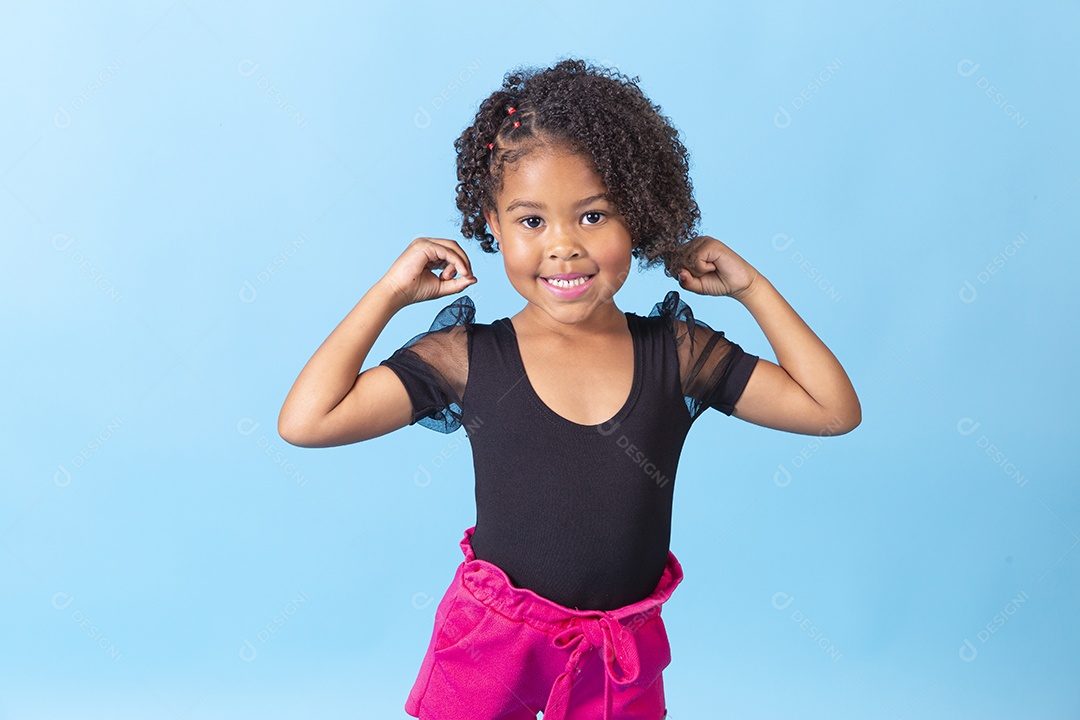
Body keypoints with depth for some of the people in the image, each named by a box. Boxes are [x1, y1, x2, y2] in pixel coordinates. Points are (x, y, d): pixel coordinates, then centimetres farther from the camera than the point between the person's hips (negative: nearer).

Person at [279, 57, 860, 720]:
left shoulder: (678, 353, -7)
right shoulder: (469, 359, -12)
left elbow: (835, 409, -5)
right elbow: (305, 421, -17)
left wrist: (750, 286, -7)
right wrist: (391, 292, -13)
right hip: (490, 643, -1)